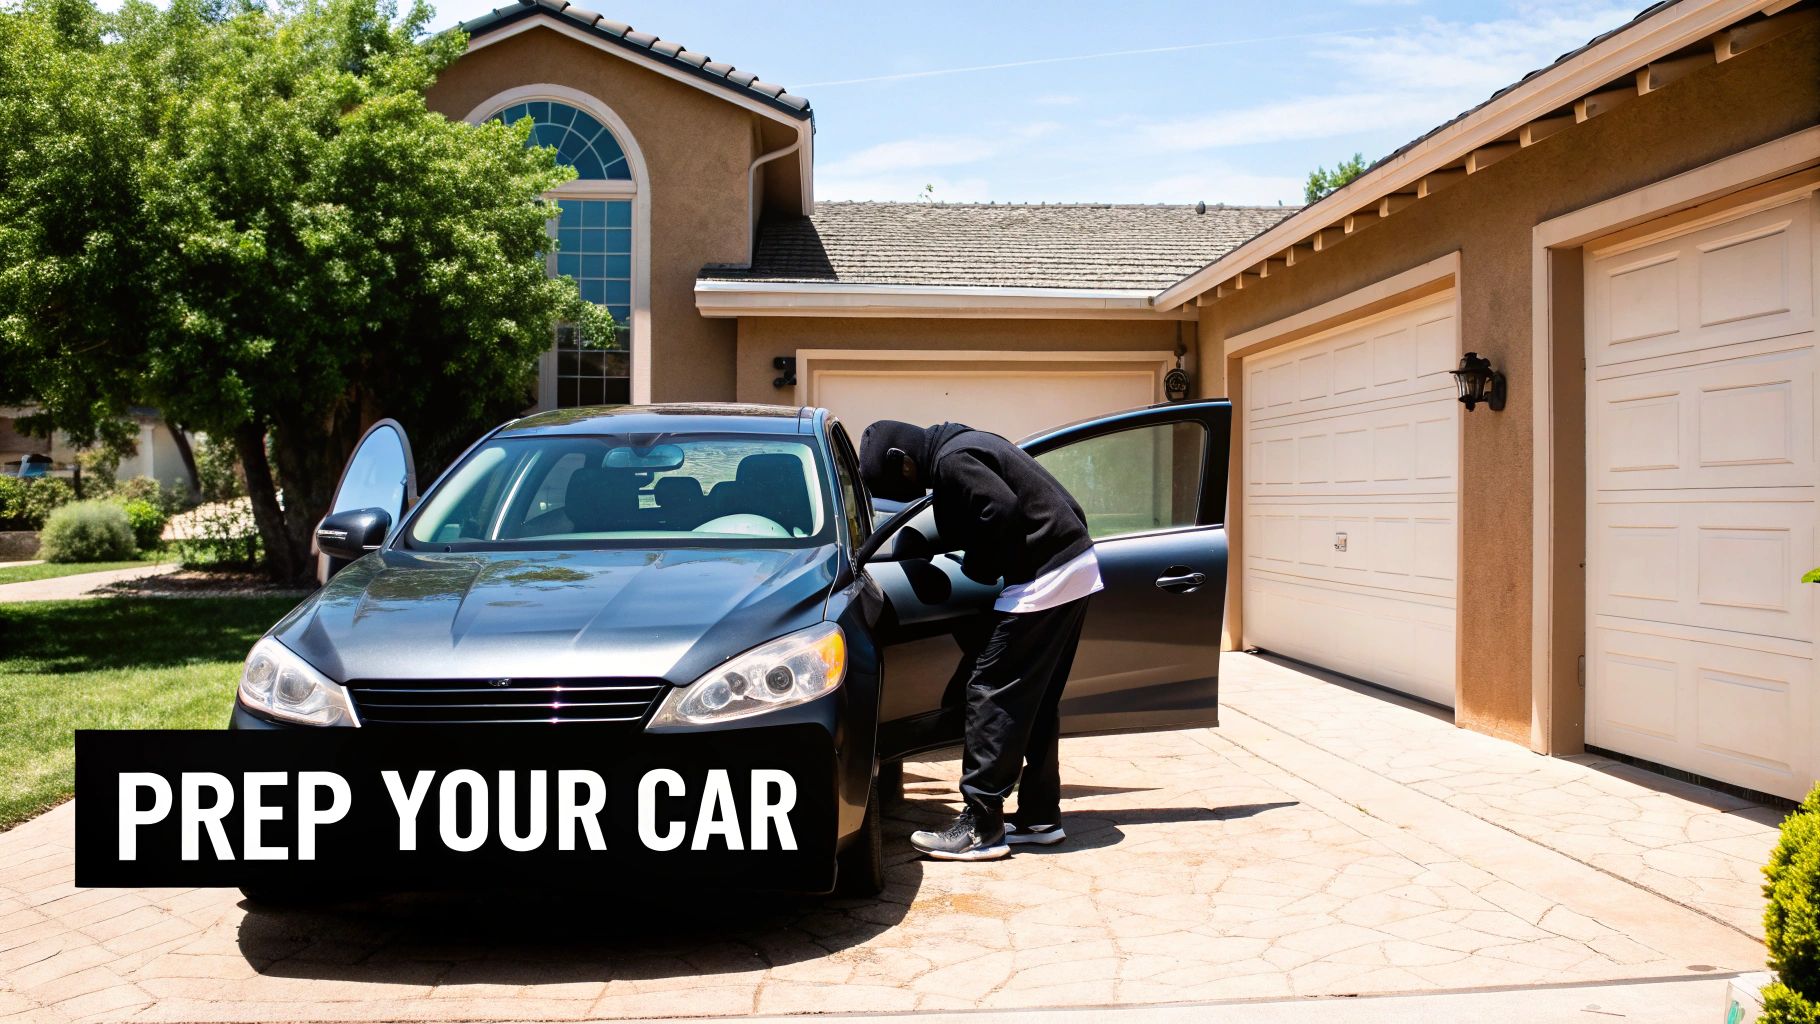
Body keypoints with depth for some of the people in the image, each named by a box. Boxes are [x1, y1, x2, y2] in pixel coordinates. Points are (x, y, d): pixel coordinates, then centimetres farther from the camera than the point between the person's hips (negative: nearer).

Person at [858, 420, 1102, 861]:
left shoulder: (950, 460, -14)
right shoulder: (961, 443, 17)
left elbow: (1002, 509, -25)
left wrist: (979, 569, -10)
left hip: (1045, 579, -11)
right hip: (1077, 564, 11)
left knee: (991, 692, -6)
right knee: (1037, 701, 16)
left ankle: (980, 827, -3)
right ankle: (1040, 816, 23)